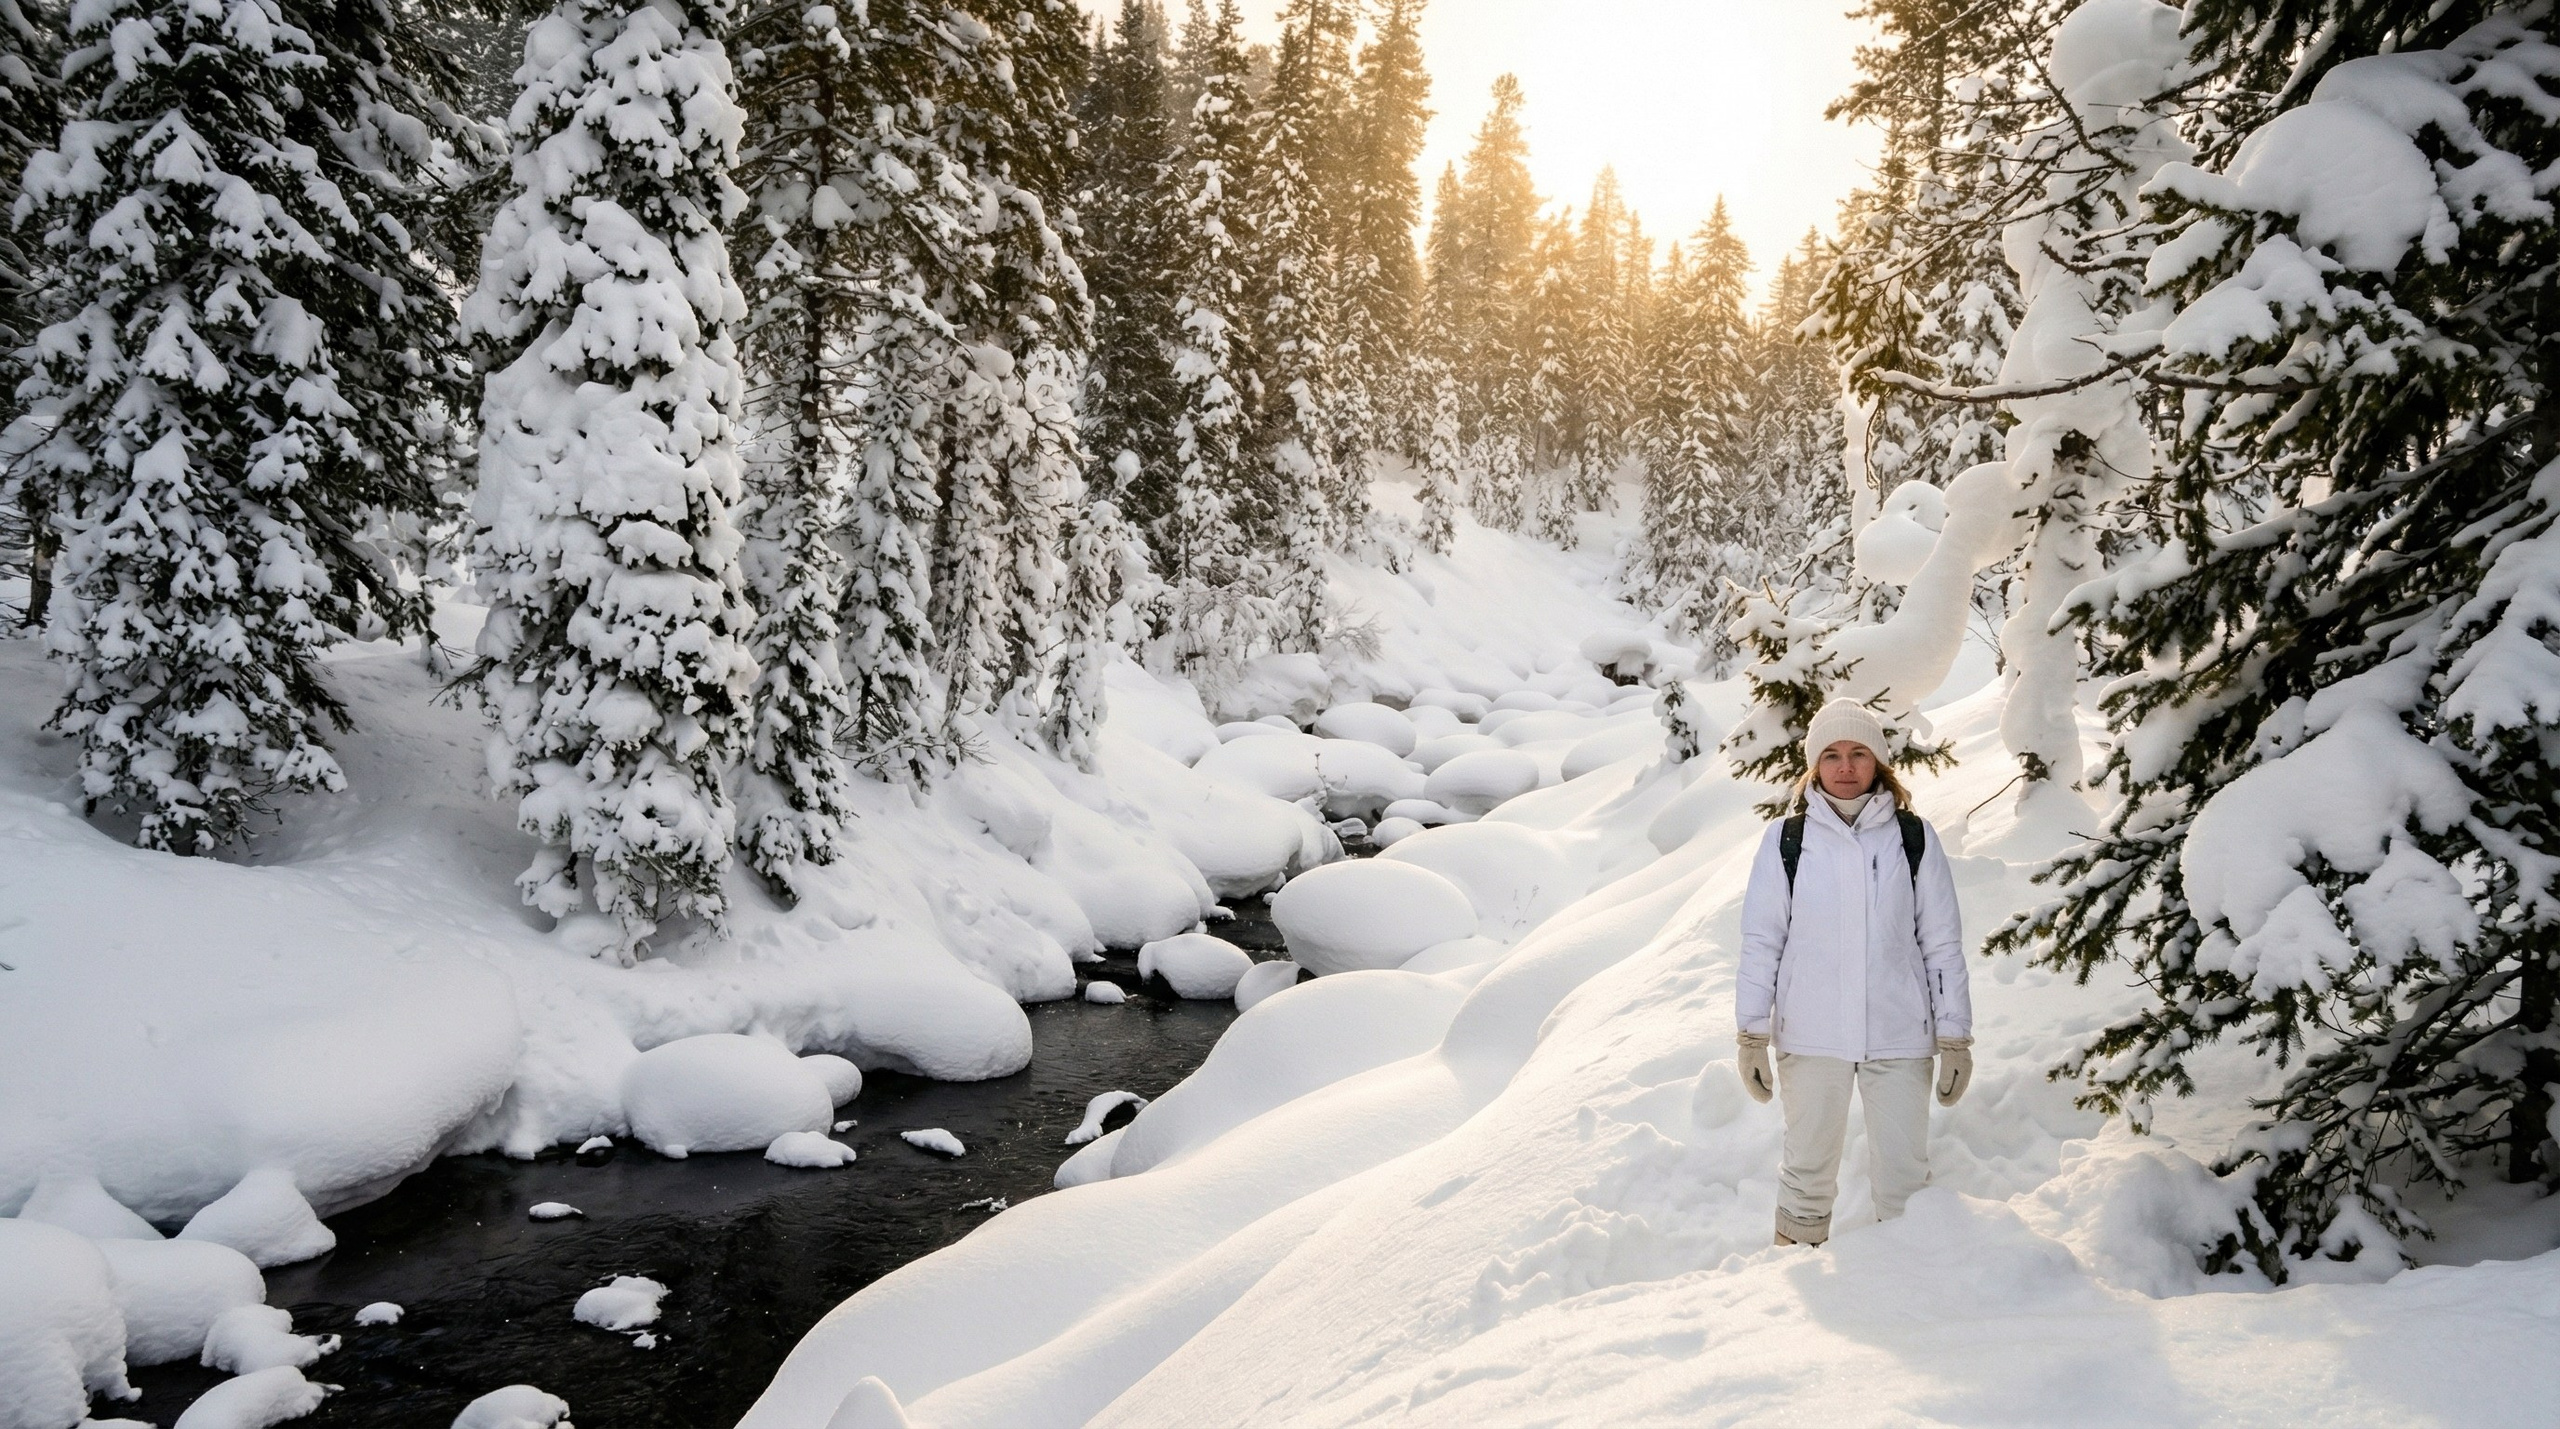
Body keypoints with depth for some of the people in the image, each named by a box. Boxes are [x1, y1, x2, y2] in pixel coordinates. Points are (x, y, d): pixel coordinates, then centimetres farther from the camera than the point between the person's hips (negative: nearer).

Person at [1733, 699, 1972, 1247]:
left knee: (1905, 1174, 4)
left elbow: (1942, 942, 5)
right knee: (1808, 1168, 11)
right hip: (1810, 1035, 0)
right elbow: (1761, 940, 2)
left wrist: (1955, 1037, 3)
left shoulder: (1914, 837, 3)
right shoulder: (1786, 838, 0)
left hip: (1900, 1035, 0)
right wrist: (1751, 1034, 0)